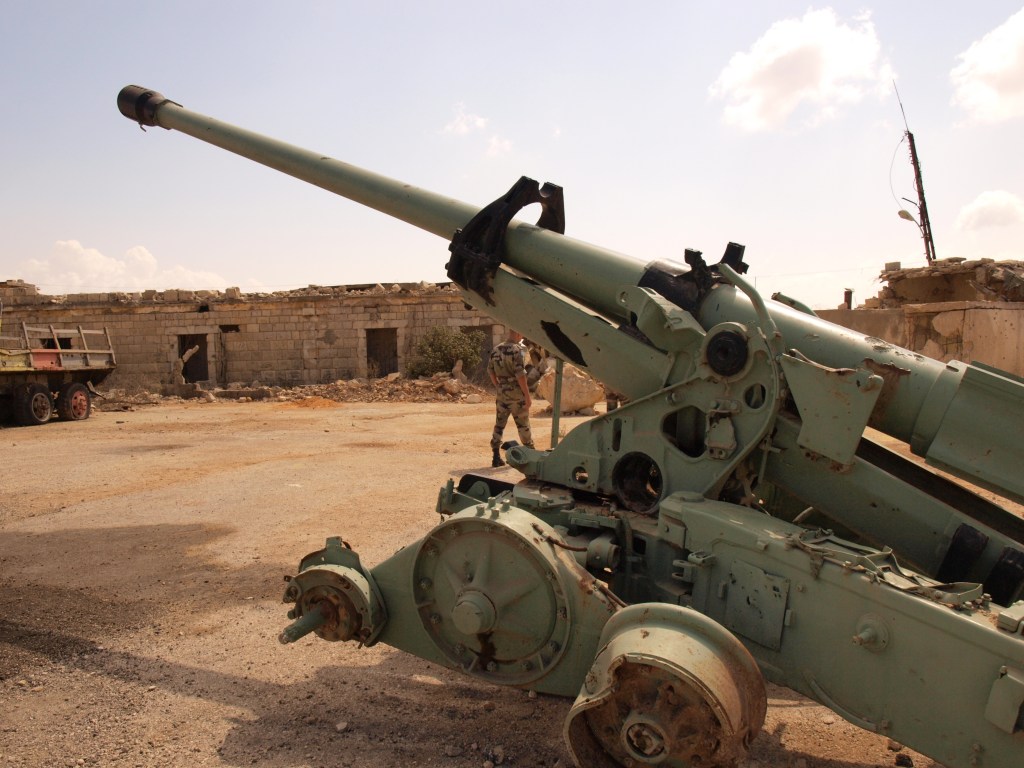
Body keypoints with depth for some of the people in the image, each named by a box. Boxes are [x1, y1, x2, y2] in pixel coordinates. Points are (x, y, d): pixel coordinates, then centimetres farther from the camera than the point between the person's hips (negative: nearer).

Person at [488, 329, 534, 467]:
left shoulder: (496, 350, 6)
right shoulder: (517, 350, -15)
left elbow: (490, 371, 11)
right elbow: (520, 375, -20)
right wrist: (527, 395, -15)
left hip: (502, 394, 6)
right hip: (516, 394, -6)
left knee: (499, 425, 8)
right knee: (523, 425, 7)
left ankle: (496, 457, 7)